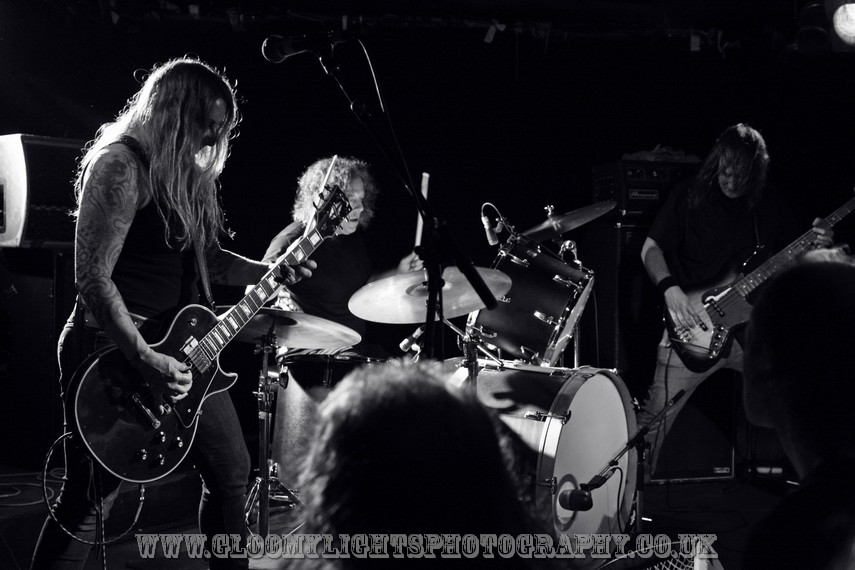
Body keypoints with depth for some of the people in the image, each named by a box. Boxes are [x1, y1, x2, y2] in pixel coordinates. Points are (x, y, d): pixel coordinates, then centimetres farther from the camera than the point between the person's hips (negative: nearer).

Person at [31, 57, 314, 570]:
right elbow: (92, 277, -21)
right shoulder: (121, 165, -16)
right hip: (116, 353, -9)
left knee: (232, 472, 16)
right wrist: (146, 361, -25)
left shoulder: (186, 171, 12)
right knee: (88, 505, -5)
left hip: (183, 347, 9)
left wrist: (269, 272, 3)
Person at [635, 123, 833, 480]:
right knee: (654, 418, -10)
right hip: (693, 327, -3)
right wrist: (670, 288, -18)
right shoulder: (689, 196, -2)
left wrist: (815, 245, -8)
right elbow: (651, 248, -1)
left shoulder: (769, 205, 8)